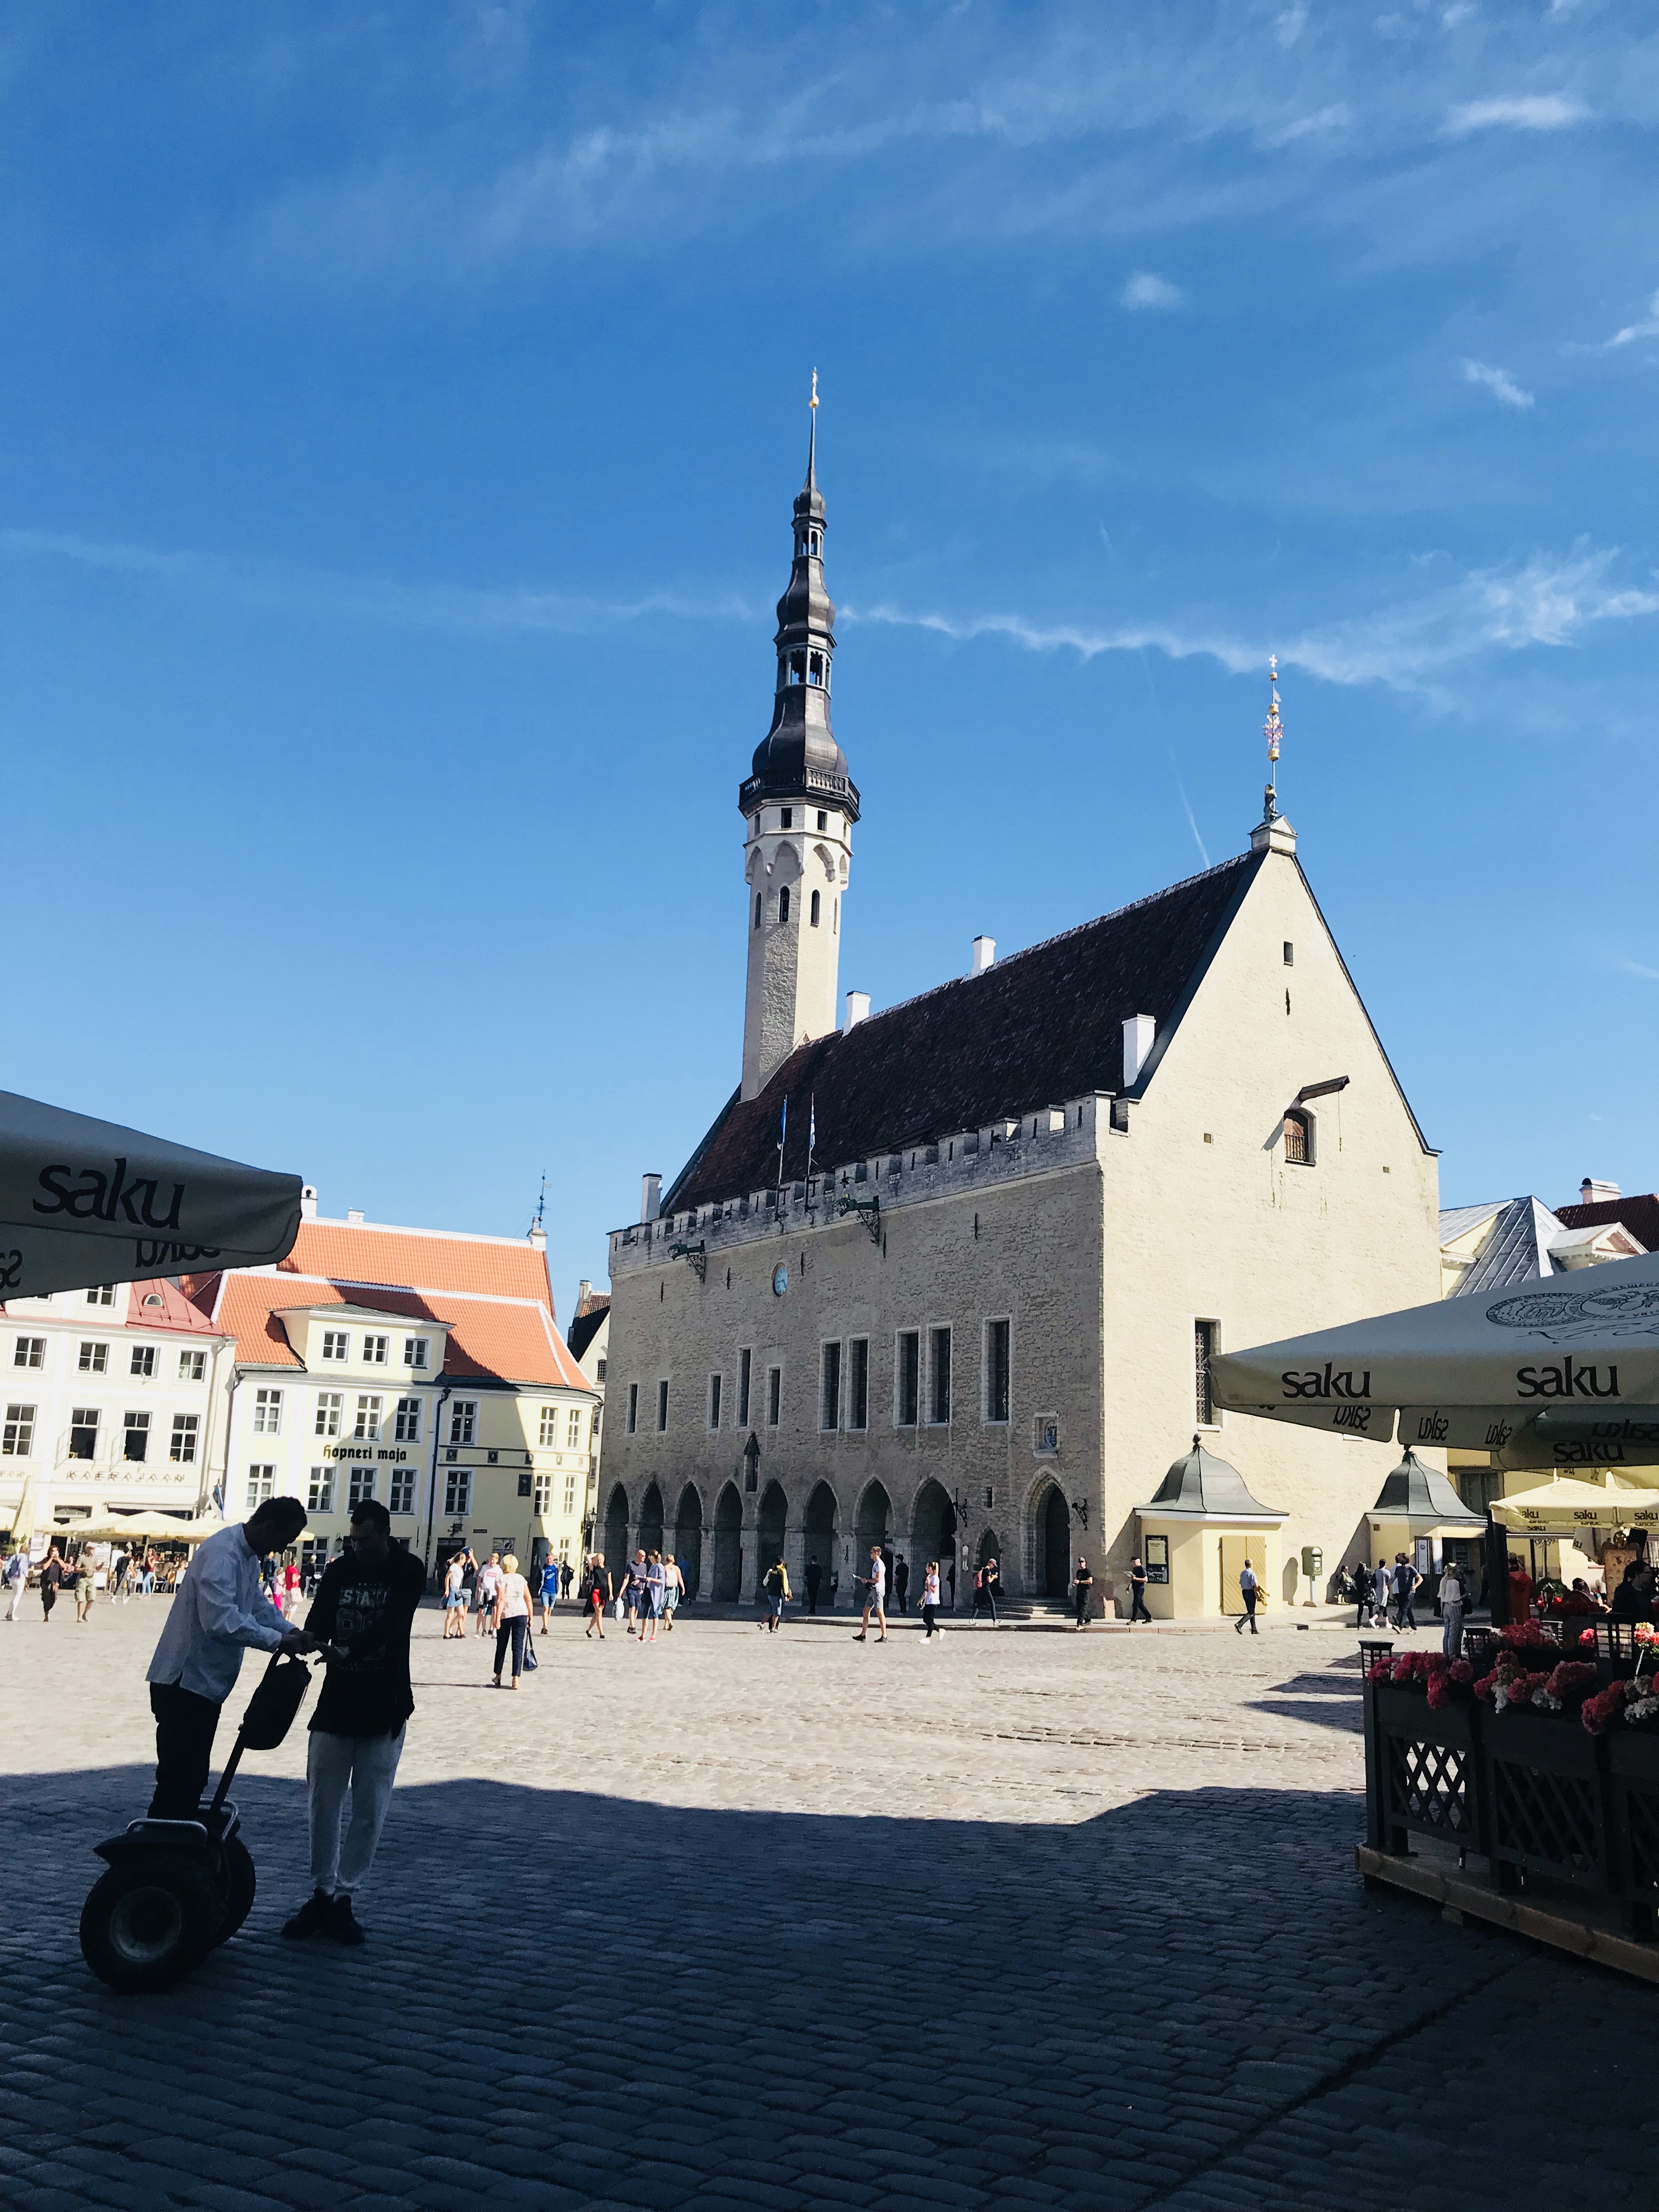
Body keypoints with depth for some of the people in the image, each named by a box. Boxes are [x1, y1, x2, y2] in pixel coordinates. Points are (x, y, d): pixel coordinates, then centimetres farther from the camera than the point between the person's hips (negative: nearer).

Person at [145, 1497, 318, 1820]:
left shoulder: (249, 1556, 11)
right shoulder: (223, 1554, -22)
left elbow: (259, 1604, 20)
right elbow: (221, 1621, -33)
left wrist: (292, 1633, 2)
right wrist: (279, 1641, -26)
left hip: (205, 1684, 10)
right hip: (184, 1683, -10)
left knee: (193, 1780, 15)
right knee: (178, 1781, -7)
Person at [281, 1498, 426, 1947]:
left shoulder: (408, 1572, -6)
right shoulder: (339, 1569, 3)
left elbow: (392, 1626, -20)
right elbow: (317, 1623, -5)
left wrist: (349, 1649, -34)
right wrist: (306, 1638, -28)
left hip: (384, 1709, -3)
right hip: (336, 1703, 3)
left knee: (369, 1811, 2)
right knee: (322, 1804, 7)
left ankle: (343, 1899, 13)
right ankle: (320, 1894, 20)